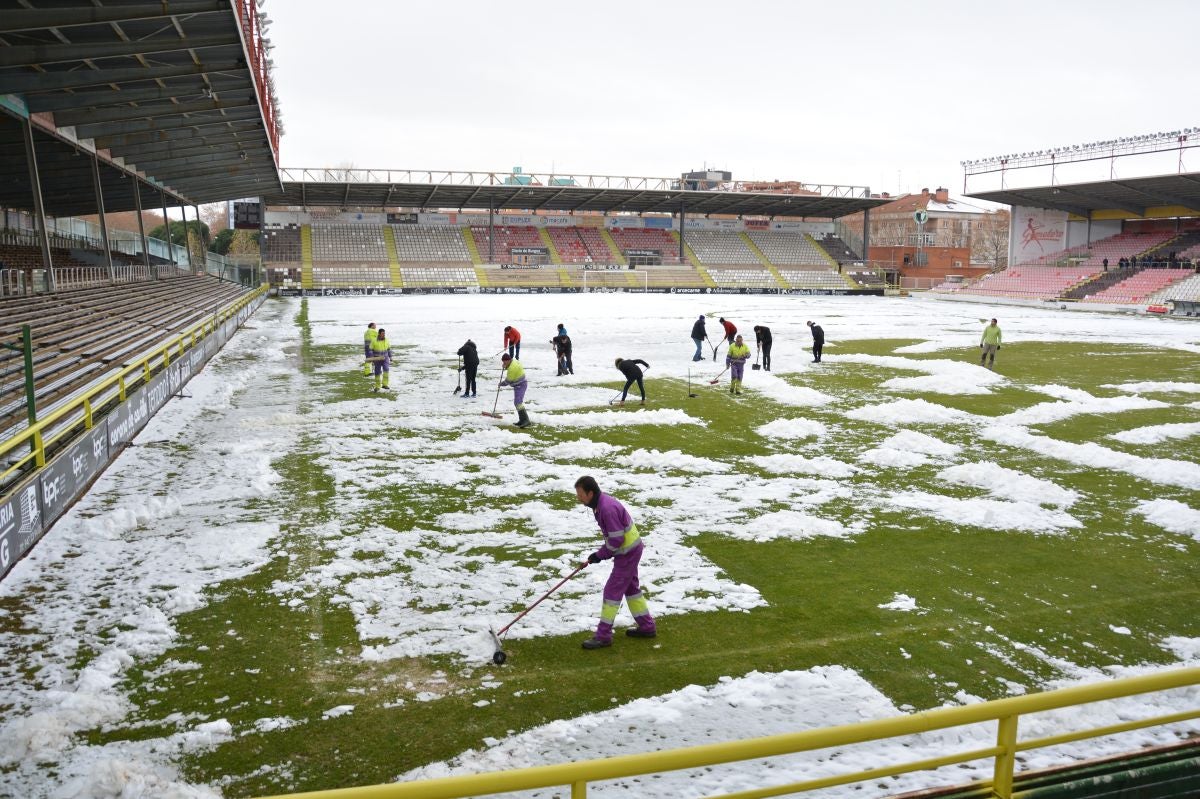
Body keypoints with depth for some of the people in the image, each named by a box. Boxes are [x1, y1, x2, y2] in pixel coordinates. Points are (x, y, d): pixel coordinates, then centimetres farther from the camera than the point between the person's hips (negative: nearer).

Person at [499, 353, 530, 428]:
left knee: (518, 402, -20)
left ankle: (525, 420, -27)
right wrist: (505, 366, 8)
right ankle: (522, 420, 20)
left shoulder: (512, 368, -25)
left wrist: (501, 383, 1)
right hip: (519, 385, 11)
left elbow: (508, 381, -17)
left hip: (520, 385, -11)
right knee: (517, 402, 15)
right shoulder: (514, 361, 6)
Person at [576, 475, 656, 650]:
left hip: (628, 553, -10)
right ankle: (647, 627, 32)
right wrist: (602, 553, 5)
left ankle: (603, 635, 4)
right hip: (630, 550, 10)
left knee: (612, 591, -4)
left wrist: (600, 555, -13)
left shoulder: (607, 508, -29)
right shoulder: (601, 502, 3)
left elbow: (616, 539, -26)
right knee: (631, 587, 20)